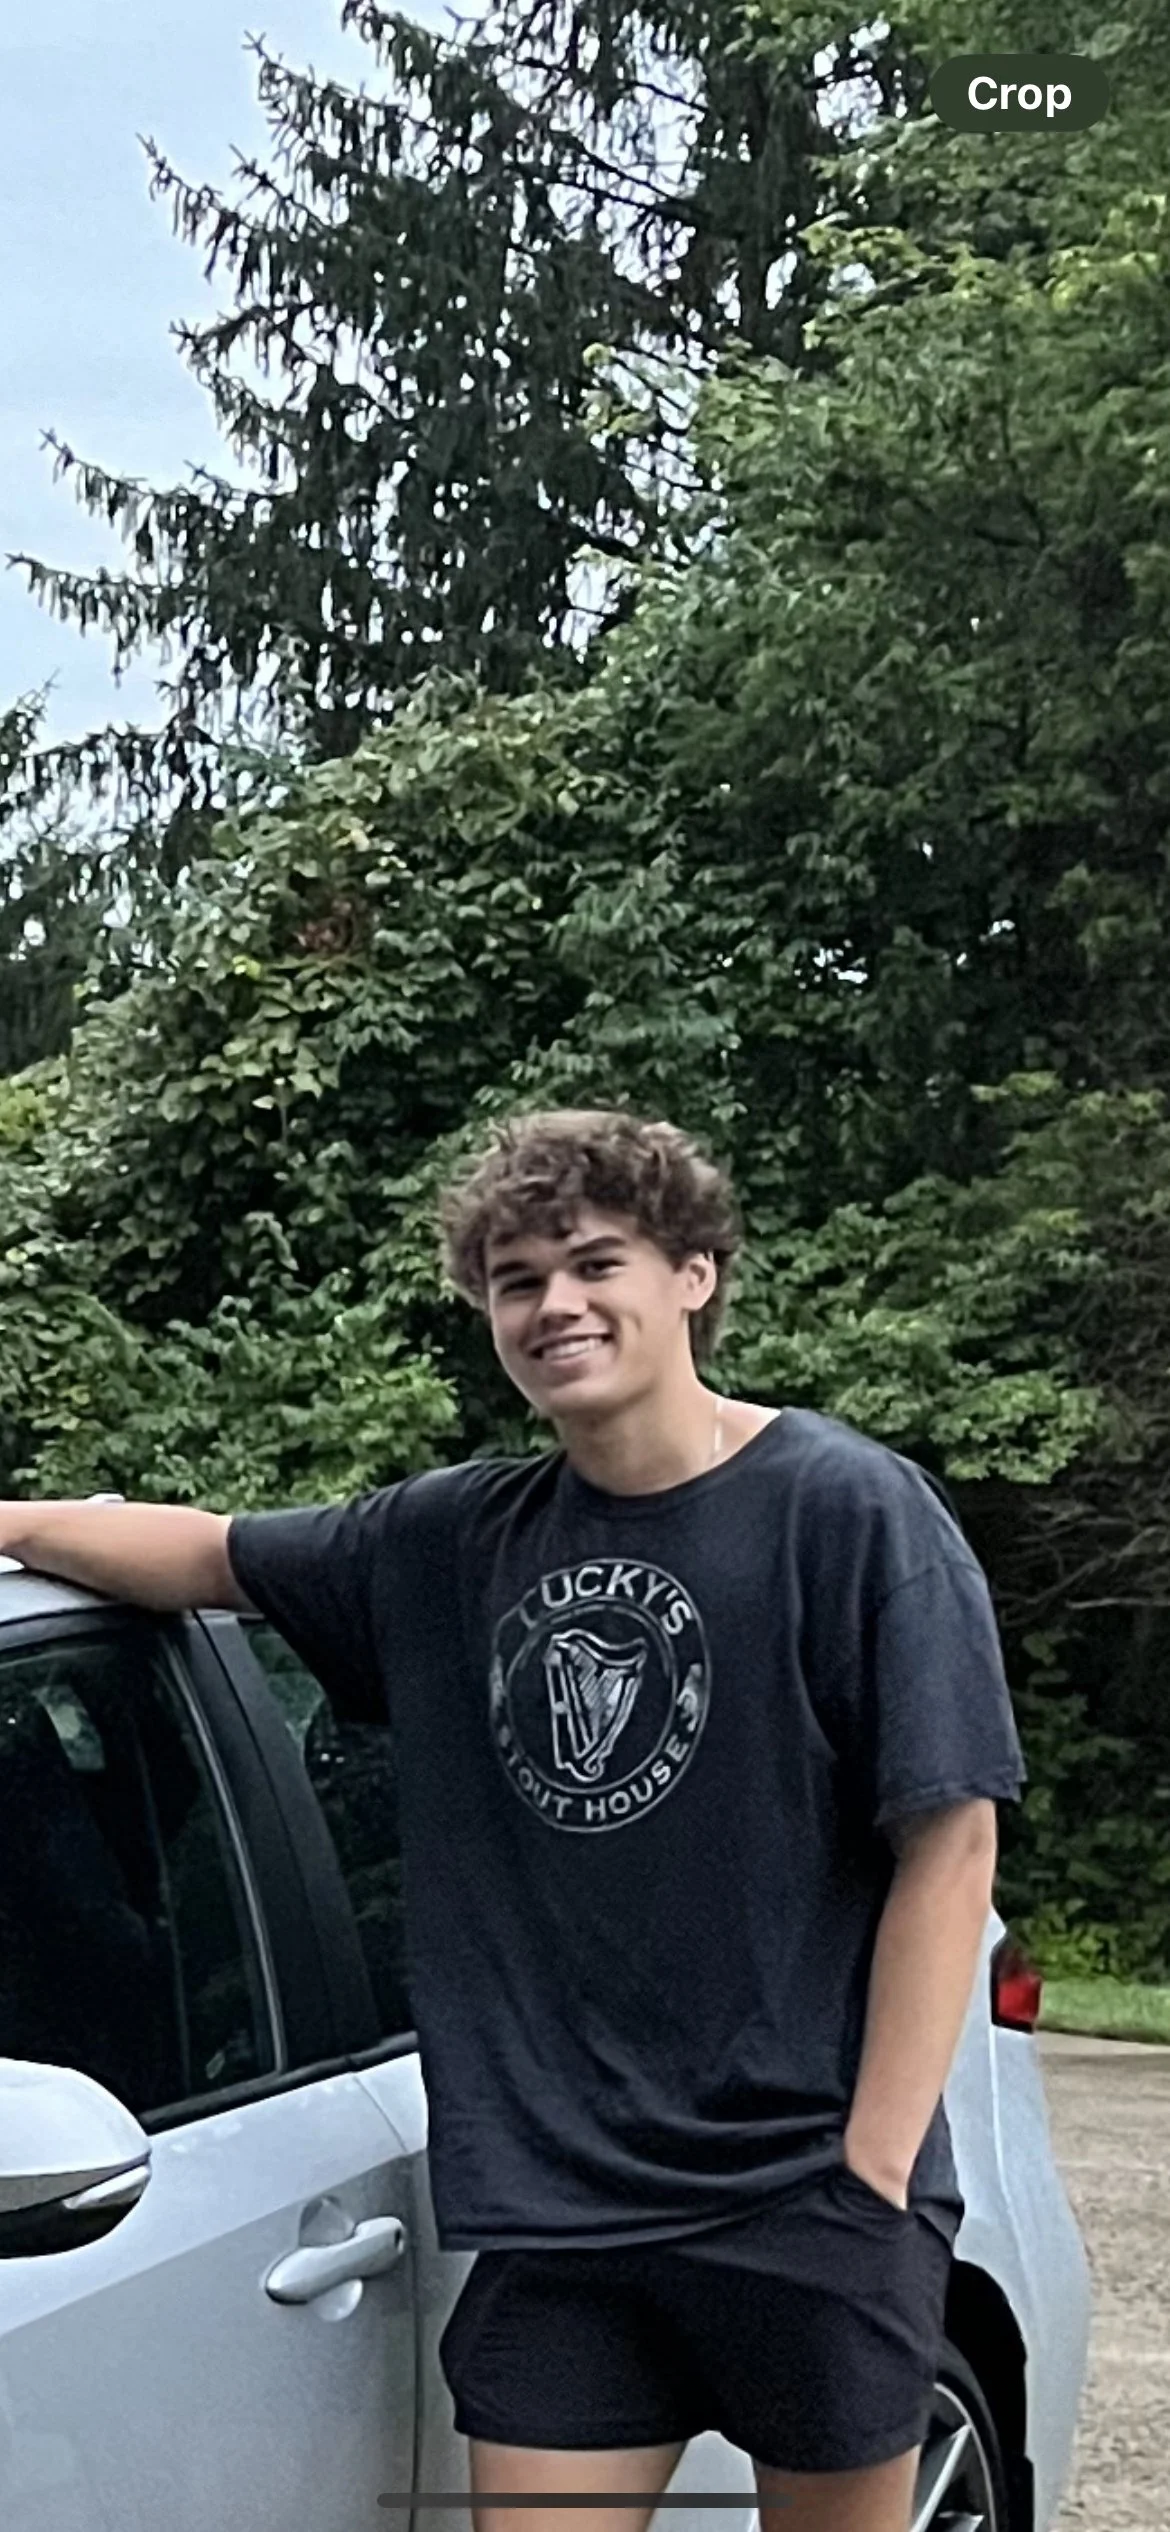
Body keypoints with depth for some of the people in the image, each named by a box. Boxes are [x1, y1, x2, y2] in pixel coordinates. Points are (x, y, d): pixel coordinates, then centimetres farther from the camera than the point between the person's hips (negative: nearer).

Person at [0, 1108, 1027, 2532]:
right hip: (554, 2209, 4)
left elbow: (951, 1842, -10)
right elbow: (208, 1555, 21)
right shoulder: (455, 1543, 7)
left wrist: (876, 2172, -14)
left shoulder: (847, 1510, -7)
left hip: (800, 2196, -4)